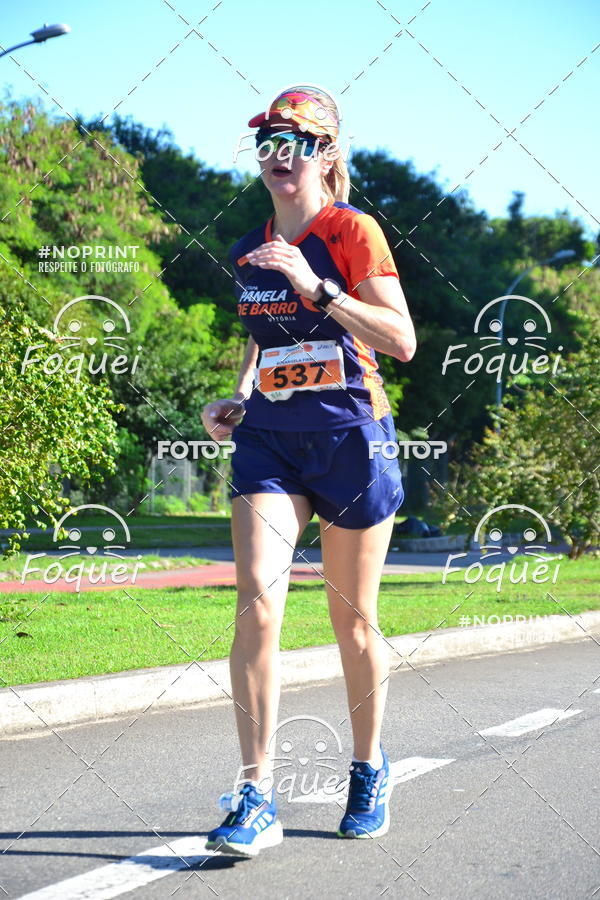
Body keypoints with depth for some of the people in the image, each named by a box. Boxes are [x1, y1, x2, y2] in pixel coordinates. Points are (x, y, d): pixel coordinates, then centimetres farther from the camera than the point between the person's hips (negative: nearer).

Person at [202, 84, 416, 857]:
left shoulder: (352, 230, -6)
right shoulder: (250, 252, 11)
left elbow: (402, 341, -16)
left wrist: (315, 287, -24)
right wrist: (237, 398, 10)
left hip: (350, 437, -4)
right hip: (270, 439, 4)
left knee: (352, 619, 7)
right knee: (256, 598, -15)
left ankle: (369, 769, 30)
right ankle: (256, 797, -14)